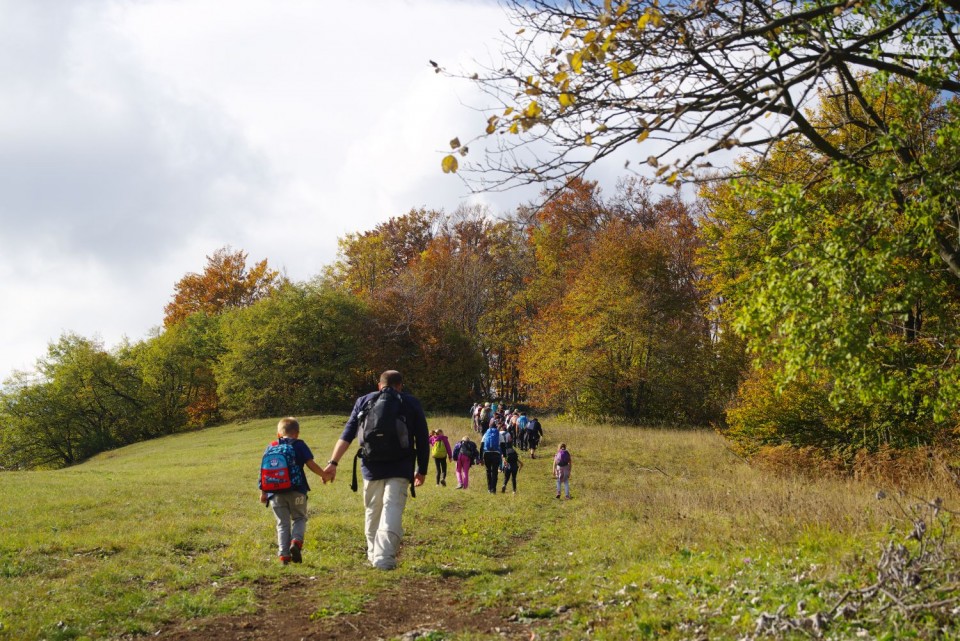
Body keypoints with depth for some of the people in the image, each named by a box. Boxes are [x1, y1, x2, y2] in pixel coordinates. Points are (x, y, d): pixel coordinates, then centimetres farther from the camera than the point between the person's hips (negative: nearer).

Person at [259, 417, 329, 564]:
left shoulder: (270, 447, 11)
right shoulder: (299, 445, 4)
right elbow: (311, 464, -1)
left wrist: (263, 492, 12)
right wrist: (323, 474, 15)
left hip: (276, 493, 2)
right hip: (296, 491, -2)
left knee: (282, 523, 9)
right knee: (299, 518, 13)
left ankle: (284, 555, 2)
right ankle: (296, 541, -14)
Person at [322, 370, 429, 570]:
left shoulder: (364, 401, 15)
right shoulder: (411, 403, 12)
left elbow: (347, 434, 5)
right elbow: (422, 439, 8)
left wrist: (333, 462, 1)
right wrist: (422, 470, 16)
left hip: (372, 468, 2)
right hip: (400, 469, -2)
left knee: (373, 513, 15)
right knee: (392, 512, -9)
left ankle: (374, 555, 24)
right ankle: (384, 559, -21)